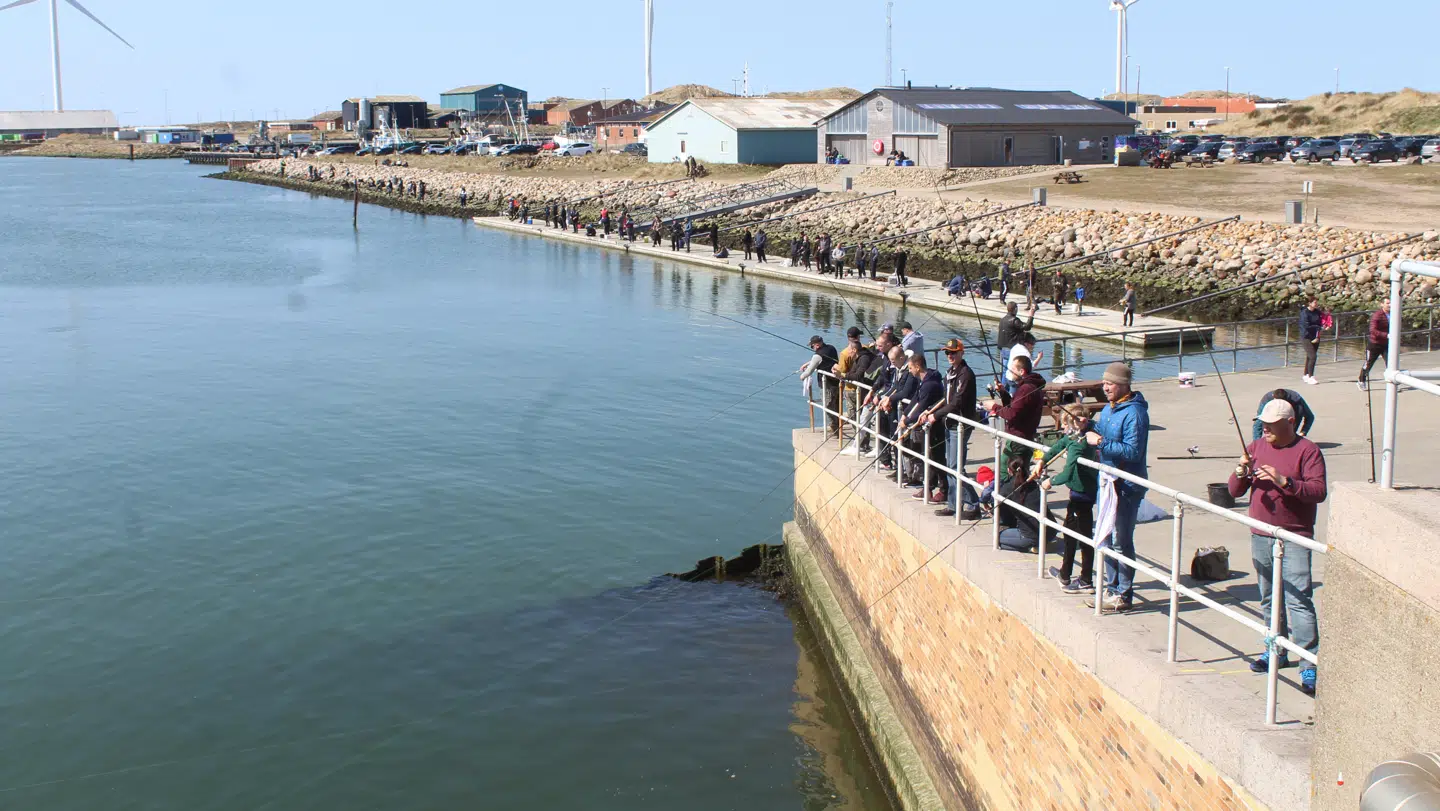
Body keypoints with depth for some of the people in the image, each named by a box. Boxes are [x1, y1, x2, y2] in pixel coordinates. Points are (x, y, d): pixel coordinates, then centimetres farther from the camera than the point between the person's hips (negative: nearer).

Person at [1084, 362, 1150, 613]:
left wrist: (1101, 442, -24)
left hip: (1126, 486, -9)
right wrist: (1090, 432, 2)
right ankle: (1113, 589, 27)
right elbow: (1101, 434, 22)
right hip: (1107, 481, 9)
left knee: (1121, 542, -3)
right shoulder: (1109, 408, 12)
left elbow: (1132, 451, -24)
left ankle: (1124, 595, 7)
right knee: (1106, 539, 16)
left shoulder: (1134, 413, -17)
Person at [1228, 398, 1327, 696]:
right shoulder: (1256, 447, 11)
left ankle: (1310, 664, -9)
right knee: (1269, 599, 14)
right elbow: (1235, 491, 11)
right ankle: (1276, 651, 27)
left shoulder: (1307, 451, -5)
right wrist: (1241, 473, -10)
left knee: (1299, 600, -10)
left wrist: (1284, 482, -25)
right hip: (1260, 537, 6)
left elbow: (1319, 491, -14)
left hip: (1295, 538, -6)